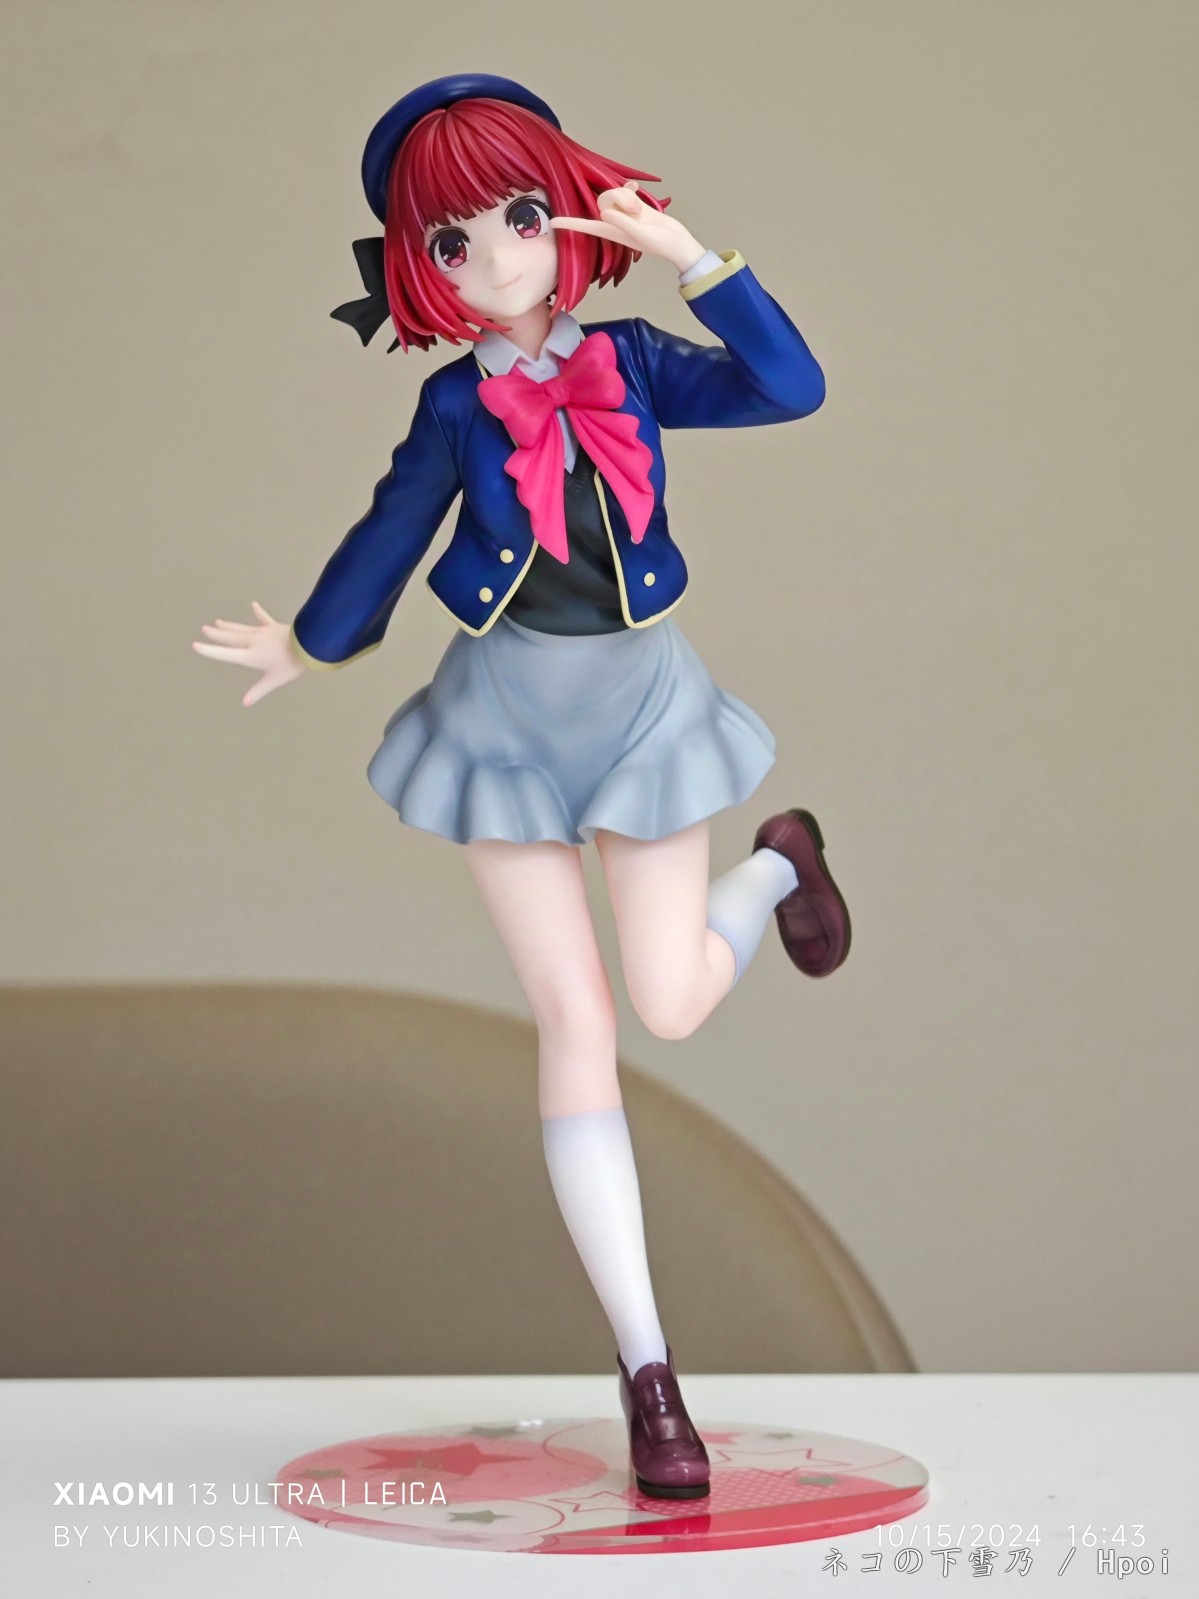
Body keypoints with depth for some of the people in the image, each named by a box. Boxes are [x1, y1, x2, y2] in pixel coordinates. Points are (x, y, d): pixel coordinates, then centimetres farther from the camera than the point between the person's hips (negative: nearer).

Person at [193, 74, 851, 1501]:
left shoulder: (633, 364, -7)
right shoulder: (456, 405, -7)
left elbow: (790, 389, -21)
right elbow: (387, 537, 7)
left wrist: (691, 260, -23)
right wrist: (305, 648, 19)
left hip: (642, 696, 0)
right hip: (508, 713, 0)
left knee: (673, 1004, -3)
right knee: (572, 1020, -2)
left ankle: (781, 859, 35)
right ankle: (647, 1364, 5)